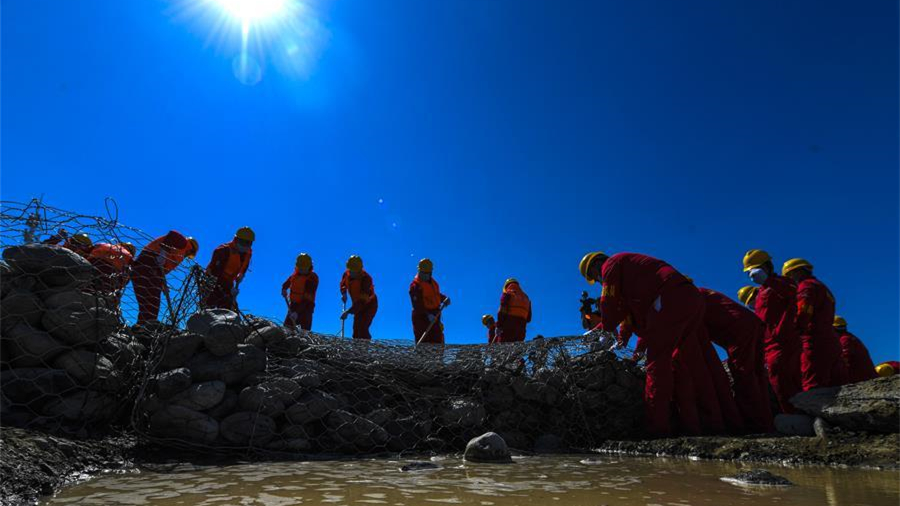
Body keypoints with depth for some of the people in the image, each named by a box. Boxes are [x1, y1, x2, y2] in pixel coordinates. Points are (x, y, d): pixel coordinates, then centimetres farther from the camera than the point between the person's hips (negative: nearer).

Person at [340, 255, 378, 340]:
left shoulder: (366, 278, -31)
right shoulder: (347, 274, -10)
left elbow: (362, 301, -36)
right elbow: (343, 284, 15)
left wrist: (348, 312, -40)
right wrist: (343, 294, -5)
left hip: (369, 305, -7)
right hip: (358, 305, 7)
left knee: (362, 328, -21)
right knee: (356, 329, 8)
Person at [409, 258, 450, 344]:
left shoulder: (432, 282, 10)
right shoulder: (415, 285, -16)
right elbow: (417, 305, -22)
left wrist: (444, 298, 3)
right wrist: (427, 315, -33)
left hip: (434, 318, 8)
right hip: (421, 318, -8)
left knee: (438, 342, 12)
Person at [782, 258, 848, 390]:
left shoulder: (807, 285, -1)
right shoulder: (823, 288, 29)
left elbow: (801, 316, -17)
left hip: (815, 344, -10)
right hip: (832, 343, 10)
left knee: (812, 389, -14)